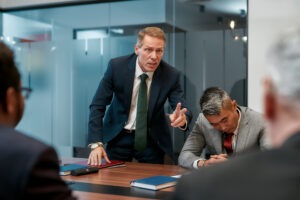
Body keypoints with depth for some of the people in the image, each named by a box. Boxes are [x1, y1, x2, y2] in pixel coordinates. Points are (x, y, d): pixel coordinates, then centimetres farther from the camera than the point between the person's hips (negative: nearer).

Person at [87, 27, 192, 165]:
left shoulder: (171, 75, -15)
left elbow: (184, 111, -17)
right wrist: (96, 143, -23)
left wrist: (183, 118, -42)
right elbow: (97, 106, -13)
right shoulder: (117, 66, -17)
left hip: (152, 139, 1)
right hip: (119, 136, 0)